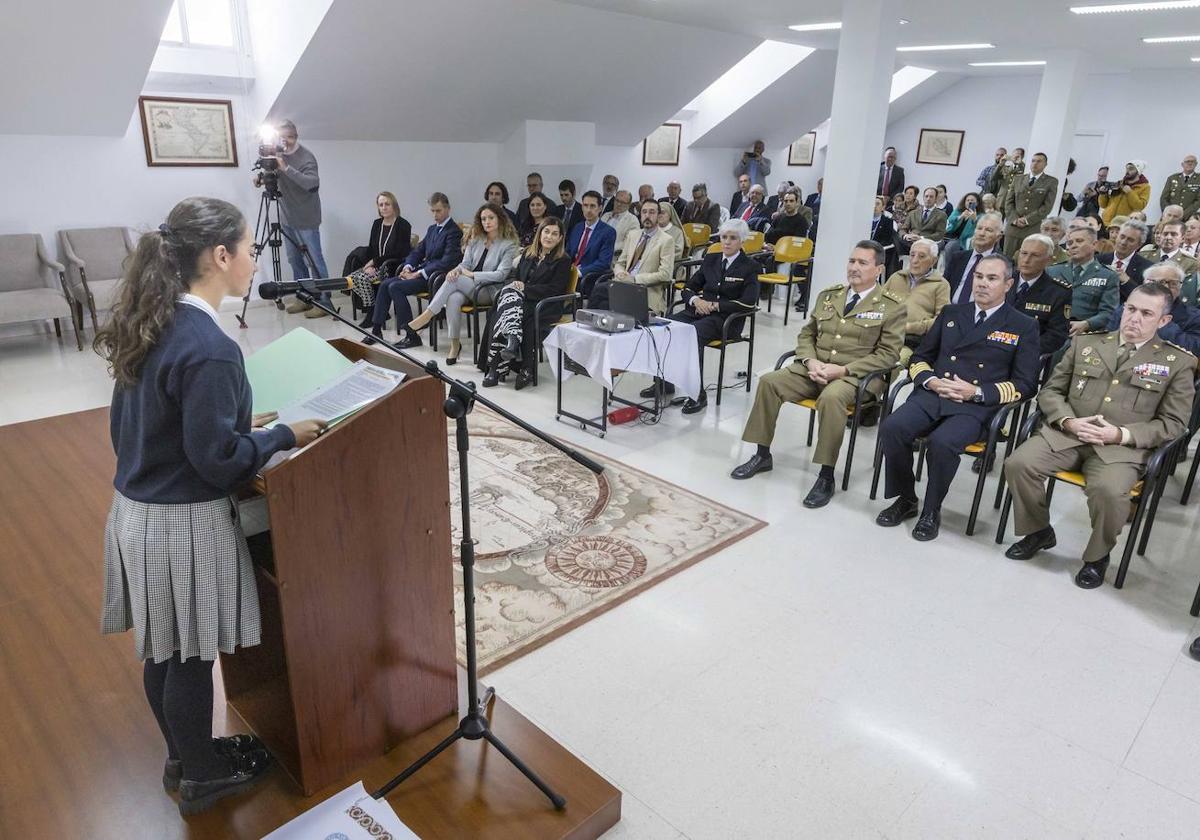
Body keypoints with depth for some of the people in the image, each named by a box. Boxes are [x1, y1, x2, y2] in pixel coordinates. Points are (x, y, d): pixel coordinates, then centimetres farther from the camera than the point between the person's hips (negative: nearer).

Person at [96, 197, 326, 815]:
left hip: (136, 509, 9)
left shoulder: (150, 325, 3)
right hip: (184, 524, -9)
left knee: (163, 649, 23)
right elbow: (217, 459, -22)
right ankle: (201, 777, 33)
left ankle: (184, 754, 44)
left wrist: (238, 423, 12)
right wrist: (284, 435, -9)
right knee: (190, 657, 11)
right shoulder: (209, 348, -25)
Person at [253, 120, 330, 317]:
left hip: (306, 220, -7)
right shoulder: (278, 155, 6)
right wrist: (260, 175, -6)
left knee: (314, 261, -3)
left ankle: (324, 301, 3)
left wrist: (286, 168, -35)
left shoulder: (306, 157, -14)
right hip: (287, 219, 7)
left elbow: (313, 183, -29)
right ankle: (304, 298, 22)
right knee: (295, 261, 12)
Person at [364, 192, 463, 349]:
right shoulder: (432, 229, 18)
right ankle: (376, 330, 1)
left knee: (395, 287, -22)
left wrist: (418, 273, -19)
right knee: (385, 284, -3)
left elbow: (447, 261, -21)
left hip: (436, 277, -9)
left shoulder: (454, 231, -11)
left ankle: (411, 335, -18)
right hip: (422, 272, 9)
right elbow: (418, 251, 22)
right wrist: (408, 267, 0)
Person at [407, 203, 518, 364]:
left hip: (488, 292, -4)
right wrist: (456, 270, -12)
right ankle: (455, 344, -23)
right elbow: (465, 263, 12)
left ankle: (427, 315, -25)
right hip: (468, 288, 4)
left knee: (455, 280, -31)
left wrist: (472, 274, -14)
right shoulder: (475, 240, 17)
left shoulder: (508, 245, -1)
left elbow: (501, 275, -11)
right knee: (453, 298, -33)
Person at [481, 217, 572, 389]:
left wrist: (525, 288, -10)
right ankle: (512, 340, -43)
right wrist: (515, 284, -5)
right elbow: (516, 278, 21)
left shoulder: (563, 260, 4)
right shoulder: (527, 253, 22)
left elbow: (554, 290, -6)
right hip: (522, 300, 5)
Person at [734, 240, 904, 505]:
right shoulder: (828, 295, 15)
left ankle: (826, 476, -26)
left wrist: (843, 369, -17)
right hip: (814, 368, 5)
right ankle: (762, 455, -5)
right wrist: (810, 361, -6)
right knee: (768, 381, -18)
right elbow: (806, 334, 17)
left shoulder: (892, 305, -1)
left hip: (856, 375, -5)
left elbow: (888, 354, -6)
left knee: (830, 398, -38)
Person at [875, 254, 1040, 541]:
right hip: (932, 396, 4)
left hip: (977, 406, -3)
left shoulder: (1023, 326, 10)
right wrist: (930, 380, -3)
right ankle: (905, 499, -4)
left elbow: (1024, 384, 4)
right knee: (892, 428, -26)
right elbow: (919, 358, 21)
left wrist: (977, 392, -12)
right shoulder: (951, 313, 20)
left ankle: (932, 511, -10)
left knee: (942, 442, -34)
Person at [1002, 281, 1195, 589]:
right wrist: (1068, 421, -9)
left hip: (1123, 447, -3)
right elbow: (1050, 391, 12)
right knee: (1018, 463, -23)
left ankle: (1097, 555, -2)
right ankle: (1039, 531, 4)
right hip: (1067, 434, 3)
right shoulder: (1085, 343, 14)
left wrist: (1121, 434, -14)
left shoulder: (1177, 363, 7)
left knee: (1108, 491, -34)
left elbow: (1172, 423, 3)